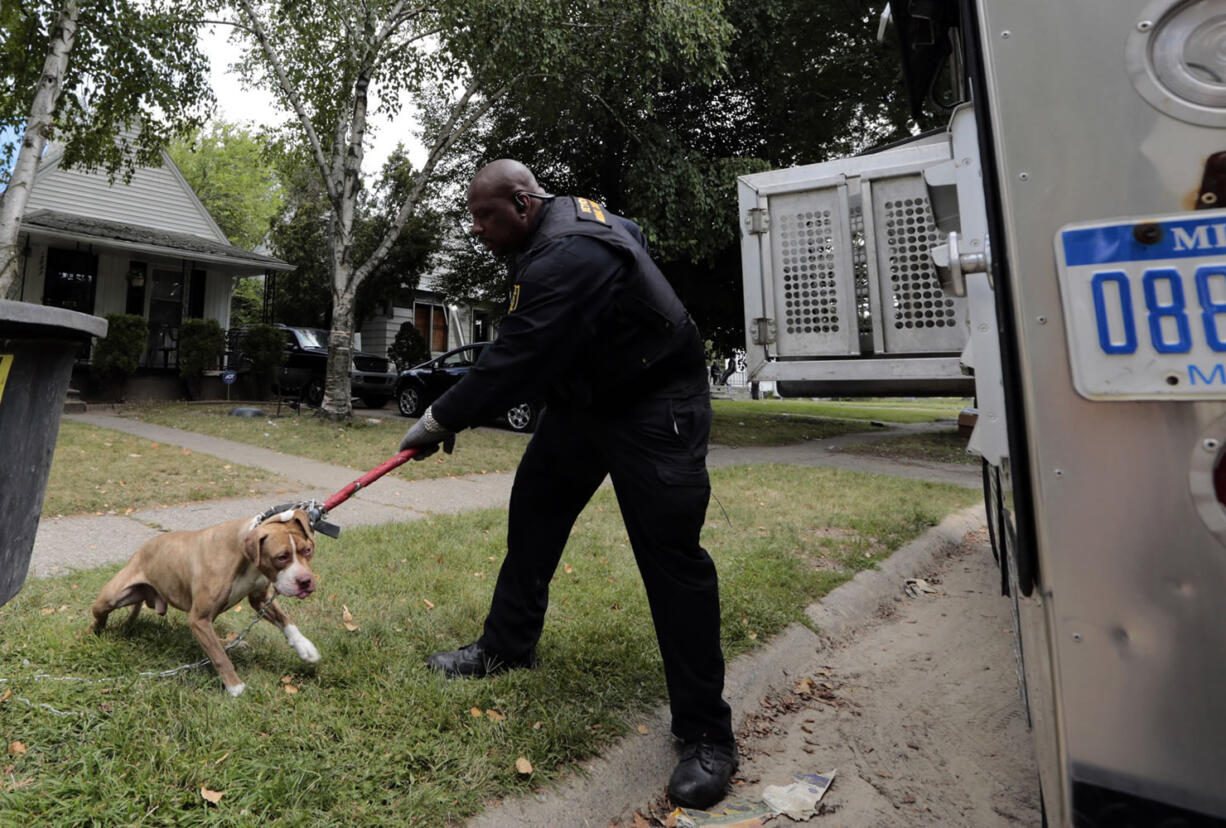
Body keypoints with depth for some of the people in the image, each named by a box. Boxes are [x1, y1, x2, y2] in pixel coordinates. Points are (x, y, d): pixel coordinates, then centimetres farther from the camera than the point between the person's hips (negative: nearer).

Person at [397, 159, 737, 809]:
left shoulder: (567, 257, -28)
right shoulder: (568, 216, 5)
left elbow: (514, 361, -28)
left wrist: (439, 421, -14)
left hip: (654, 405, -10)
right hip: (582, 397, 11)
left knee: (671, 556, -12)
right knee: (532, 511, 12)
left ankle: (706, 736, 1)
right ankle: (507, 647, 30)